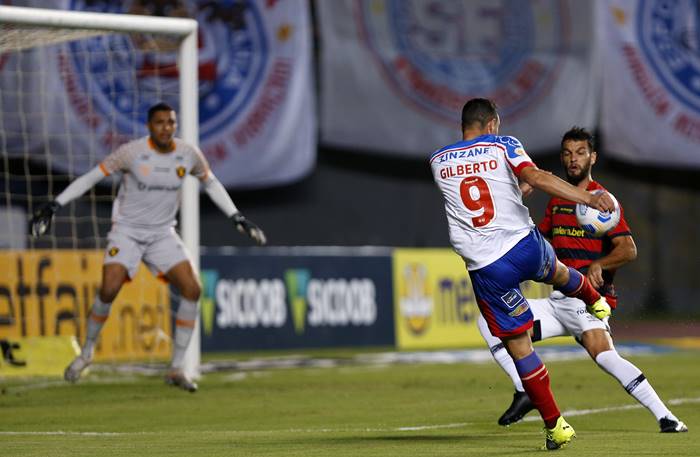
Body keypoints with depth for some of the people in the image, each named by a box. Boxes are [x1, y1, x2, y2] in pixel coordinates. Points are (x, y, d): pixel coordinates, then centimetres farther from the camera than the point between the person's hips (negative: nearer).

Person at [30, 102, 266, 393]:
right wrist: (54, 206, -13)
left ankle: (176, 369, -3)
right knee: (109, 289, -23)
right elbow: (92, 177, -9)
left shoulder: (188, 154, -4)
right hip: (127, 230, -4)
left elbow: (211, 183, 14)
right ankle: (87, 352, 5)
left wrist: (238, 219, 12)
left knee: (192, 289, -13)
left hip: (163, 234, 4)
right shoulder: (132, 153, -15)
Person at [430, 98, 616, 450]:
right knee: (555, 271, 37)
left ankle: (555, 425, 6)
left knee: (518, 345, 6)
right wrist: (589, 198, -26)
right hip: (525, 246, 0)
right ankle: (595, 302, 68)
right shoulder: (502, 146, -1)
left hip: (485, 269, 0)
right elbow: (536, 177, -18)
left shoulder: (438, 161, 9)